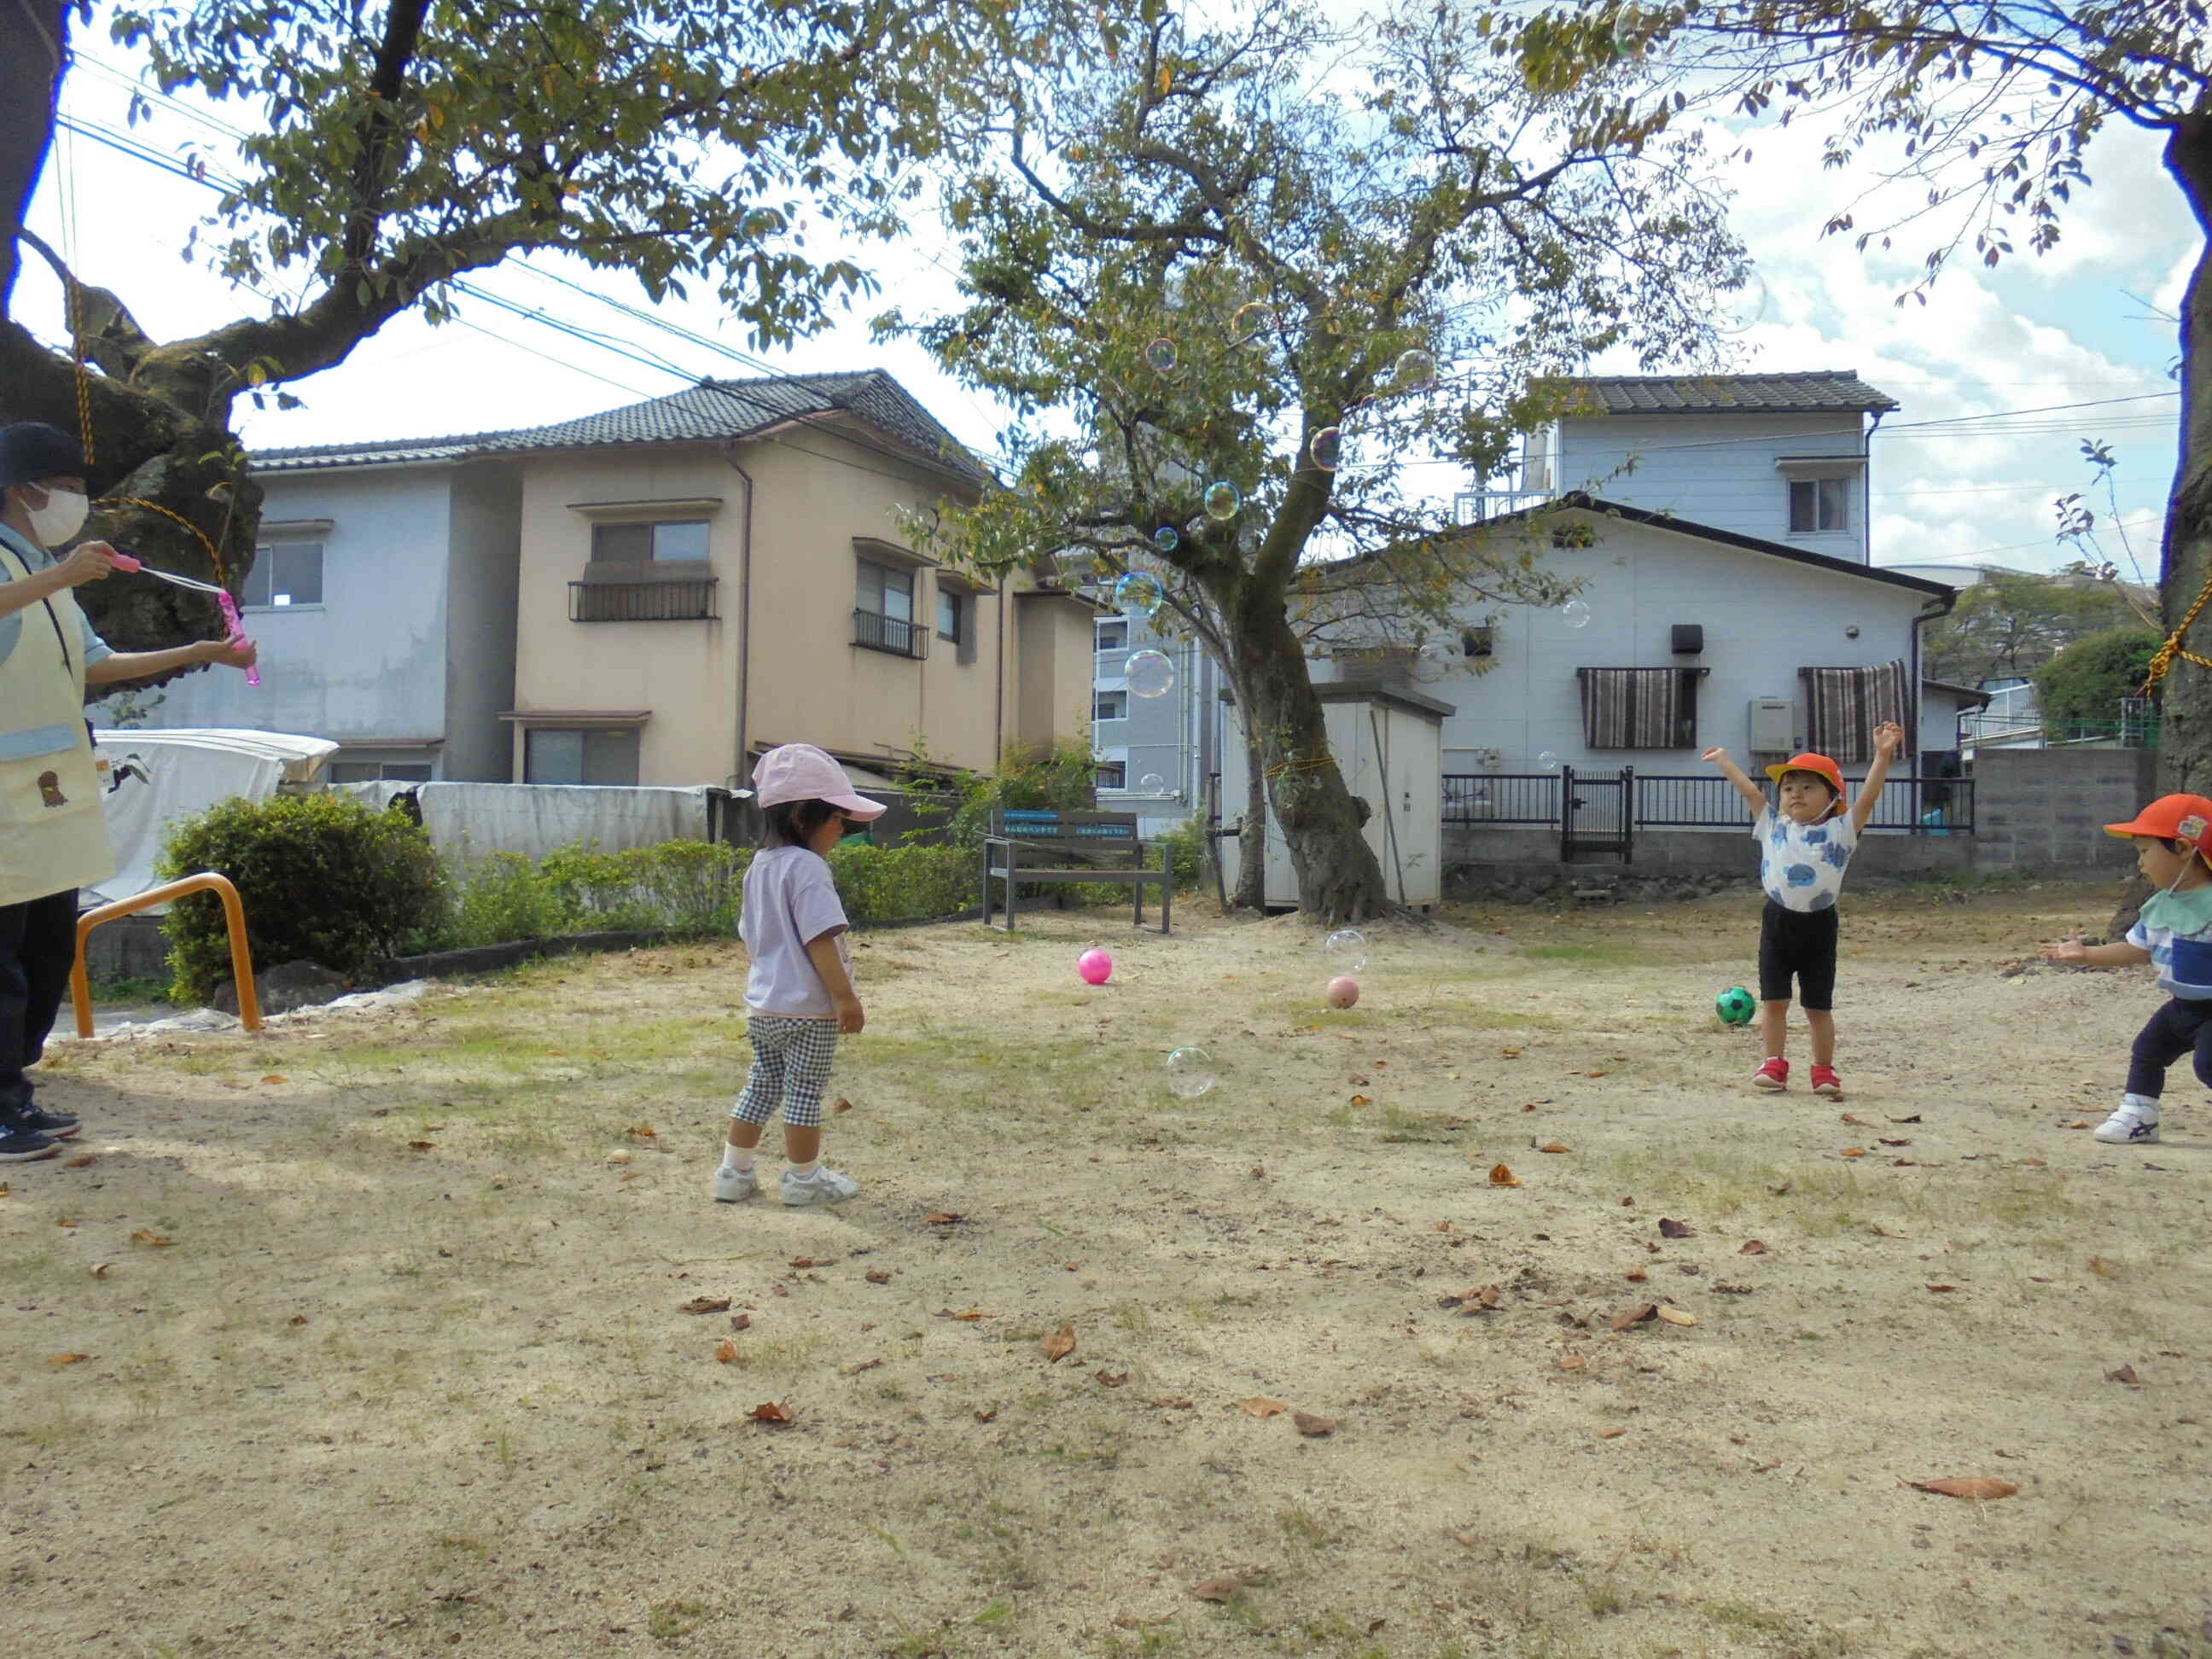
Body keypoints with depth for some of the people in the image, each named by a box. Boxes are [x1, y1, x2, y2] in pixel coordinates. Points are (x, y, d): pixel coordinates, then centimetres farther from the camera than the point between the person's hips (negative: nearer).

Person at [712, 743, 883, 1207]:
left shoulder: (760, 865, 11)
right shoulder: (807, 868, -17)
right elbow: (820, 940, -23)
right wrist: (845, 996, -19)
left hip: (762, 1005, 9)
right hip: (809, 1009, -8)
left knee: (763, 1084, 17)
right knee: (806, 1091, 4)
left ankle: (734, 1173, 21)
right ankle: (804, 1178, 15)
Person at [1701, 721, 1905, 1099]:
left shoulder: (1841, 830, 0)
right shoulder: (1773, 826, 7)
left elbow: (1868, 796, -10)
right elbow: (1751, 791, 10)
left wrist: (1883, 755, -19)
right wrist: (1723, 760, 14)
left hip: (1819, 925, -2)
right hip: (1778, 921, 2)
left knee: (1819, 1006, 6)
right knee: (1773, 1000, 5)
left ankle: (1824, 1070, 18)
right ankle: (1774, 1064, 18)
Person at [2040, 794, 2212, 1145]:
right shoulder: (2158, 906, 5)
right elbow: (2136, 950, 15)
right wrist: (2086, 954, 10)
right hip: (2182, 1006, 9)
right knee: (2147, 1049, 13)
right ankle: (2137, 1116, 22)